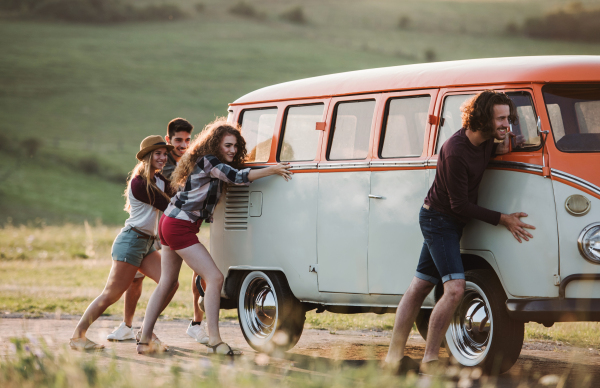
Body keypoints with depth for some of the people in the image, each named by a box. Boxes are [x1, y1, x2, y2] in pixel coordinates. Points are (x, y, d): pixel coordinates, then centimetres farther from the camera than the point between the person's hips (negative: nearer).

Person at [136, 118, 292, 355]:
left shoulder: (212, 163, 14)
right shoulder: (208, 161, -15)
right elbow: (237, 177, -24)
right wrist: (271, 170, -23)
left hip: (170, 225, 11)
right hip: (179, 228, -11)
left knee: (167, 282, 15)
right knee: (214, 278, -13)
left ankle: (144, 340, 18)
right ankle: (214, 341, -16)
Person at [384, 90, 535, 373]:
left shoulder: (487, 139, -4)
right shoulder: (456, 152, -29)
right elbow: (460, 205, -23)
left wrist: (503, 144, 0)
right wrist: (502, 220, -19)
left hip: (450, 221, 9)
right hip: (439, 219, -9)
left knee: (419, 286, 11)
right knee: (455, 289, -19)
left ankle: (394, 355, 16)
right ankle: (429, 361, -15)